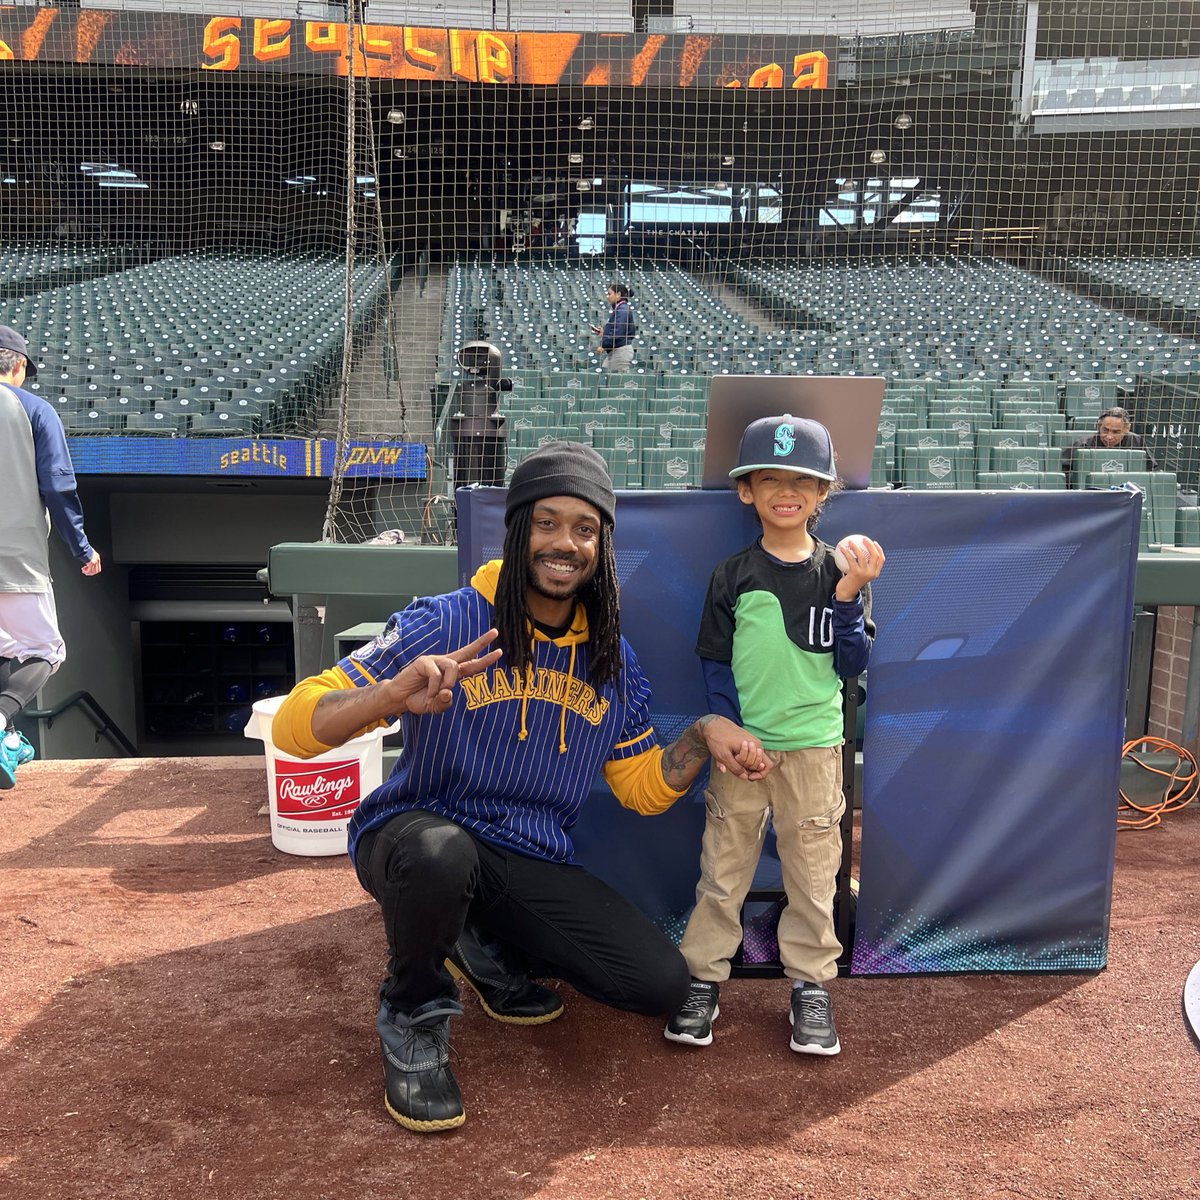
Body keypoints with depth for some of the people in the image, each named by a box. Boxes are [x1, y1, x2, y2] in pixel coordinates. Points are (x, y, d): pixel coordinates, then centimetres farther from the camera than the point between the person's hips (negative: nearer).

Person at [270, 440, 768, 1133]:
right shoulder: (445, 625, -13)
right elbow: (295, 728, -18)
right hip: (416, 835, -4)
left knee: (664, 985, -8)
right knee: (440, 852, -40)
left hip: (535, 866, 4)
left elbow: (642, 787, 11)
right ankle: (413, 1019, -5)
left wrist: (703, 734, -8)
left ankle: (489, 948, 18)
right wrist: (393, 694, -38)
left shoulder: (614, 661, 3)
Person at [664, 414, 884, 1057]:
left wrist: (849, 597, -13)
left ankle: (810, 985, 24)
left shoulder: (843, 571, 2)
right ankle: (703, 978, 22)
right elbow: (715, 664, 1)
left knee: (813, 870, 9)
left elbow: (851, 666, 0)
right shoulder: (731, 575, 0)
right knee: (723, 865, 8)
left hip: (814, 745, 1)